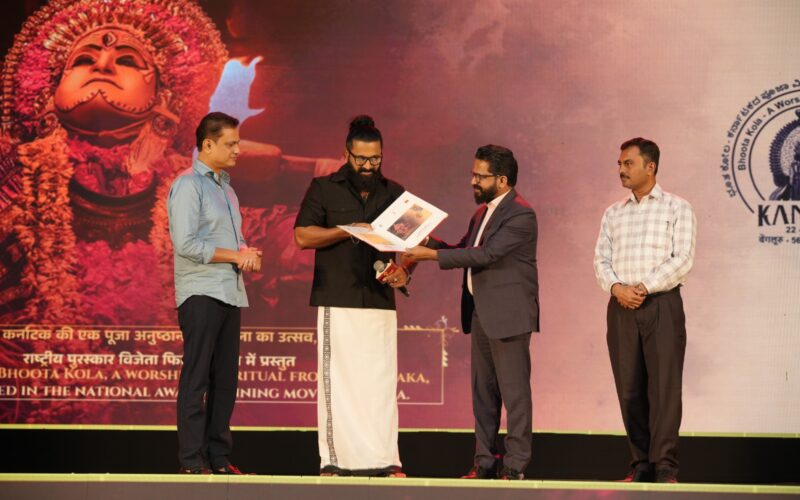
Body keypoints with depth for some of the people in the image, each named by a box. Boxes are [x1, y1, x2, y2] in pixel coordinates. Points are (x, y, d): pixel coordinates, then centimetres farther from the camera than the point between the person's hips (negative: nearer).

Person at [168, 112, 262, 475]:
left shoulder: (226, 187, 19)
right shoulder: (189, 185, -8)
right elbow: (186, 244, -17)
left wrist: (249, 256, 0)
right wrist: (236, 255, -12)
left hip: (230, 292, 8)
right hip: (201, 293, -8)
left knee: (225, 379, 9)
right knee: (196, 379, -6)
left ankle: (219, 458, 14)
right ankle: (192, 462, -4)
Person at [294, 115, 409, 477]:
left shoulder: (394, 194, 15)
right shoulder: (324, 189, 6)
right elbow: (302, 236, -2)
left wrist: (404, 271, -3)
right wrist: (348, 230, -12)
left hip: (380, 302, 3)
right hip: (337, 301, -3)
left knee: (381, 380, -1)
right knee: (337, 379, -4)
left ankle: (384, 460, 1)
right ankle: (334, 460, -1)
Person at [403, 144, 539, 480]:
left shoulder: (521, 215, -14)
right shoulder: (482, 211, 15)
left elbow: (486, 254, -22)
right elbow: (465, 248, 20)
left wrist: (432, 255, -22)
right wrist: (430, 242, 2)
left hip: (507, 314, -9)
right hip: (480, 313, 9)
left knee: (513, 391, -4)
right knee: (483, 391, 11)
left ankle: (515, 465, 0)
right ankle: (484, 462, 16)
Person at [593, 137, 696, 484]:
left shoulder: (677, 209, 4)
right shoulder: (613, 214, 17)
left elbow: (682, 259, -6)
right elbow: (601, 260, 9)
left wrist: (645, 287, -15)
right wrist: (616, 287, -11)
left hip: (662, 303, -4)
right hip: (621, 308, 4)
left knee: (664, 385, -8)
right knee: (629, 388, 2)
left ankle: (665, 466, -9)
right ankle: (641, 464, 7)